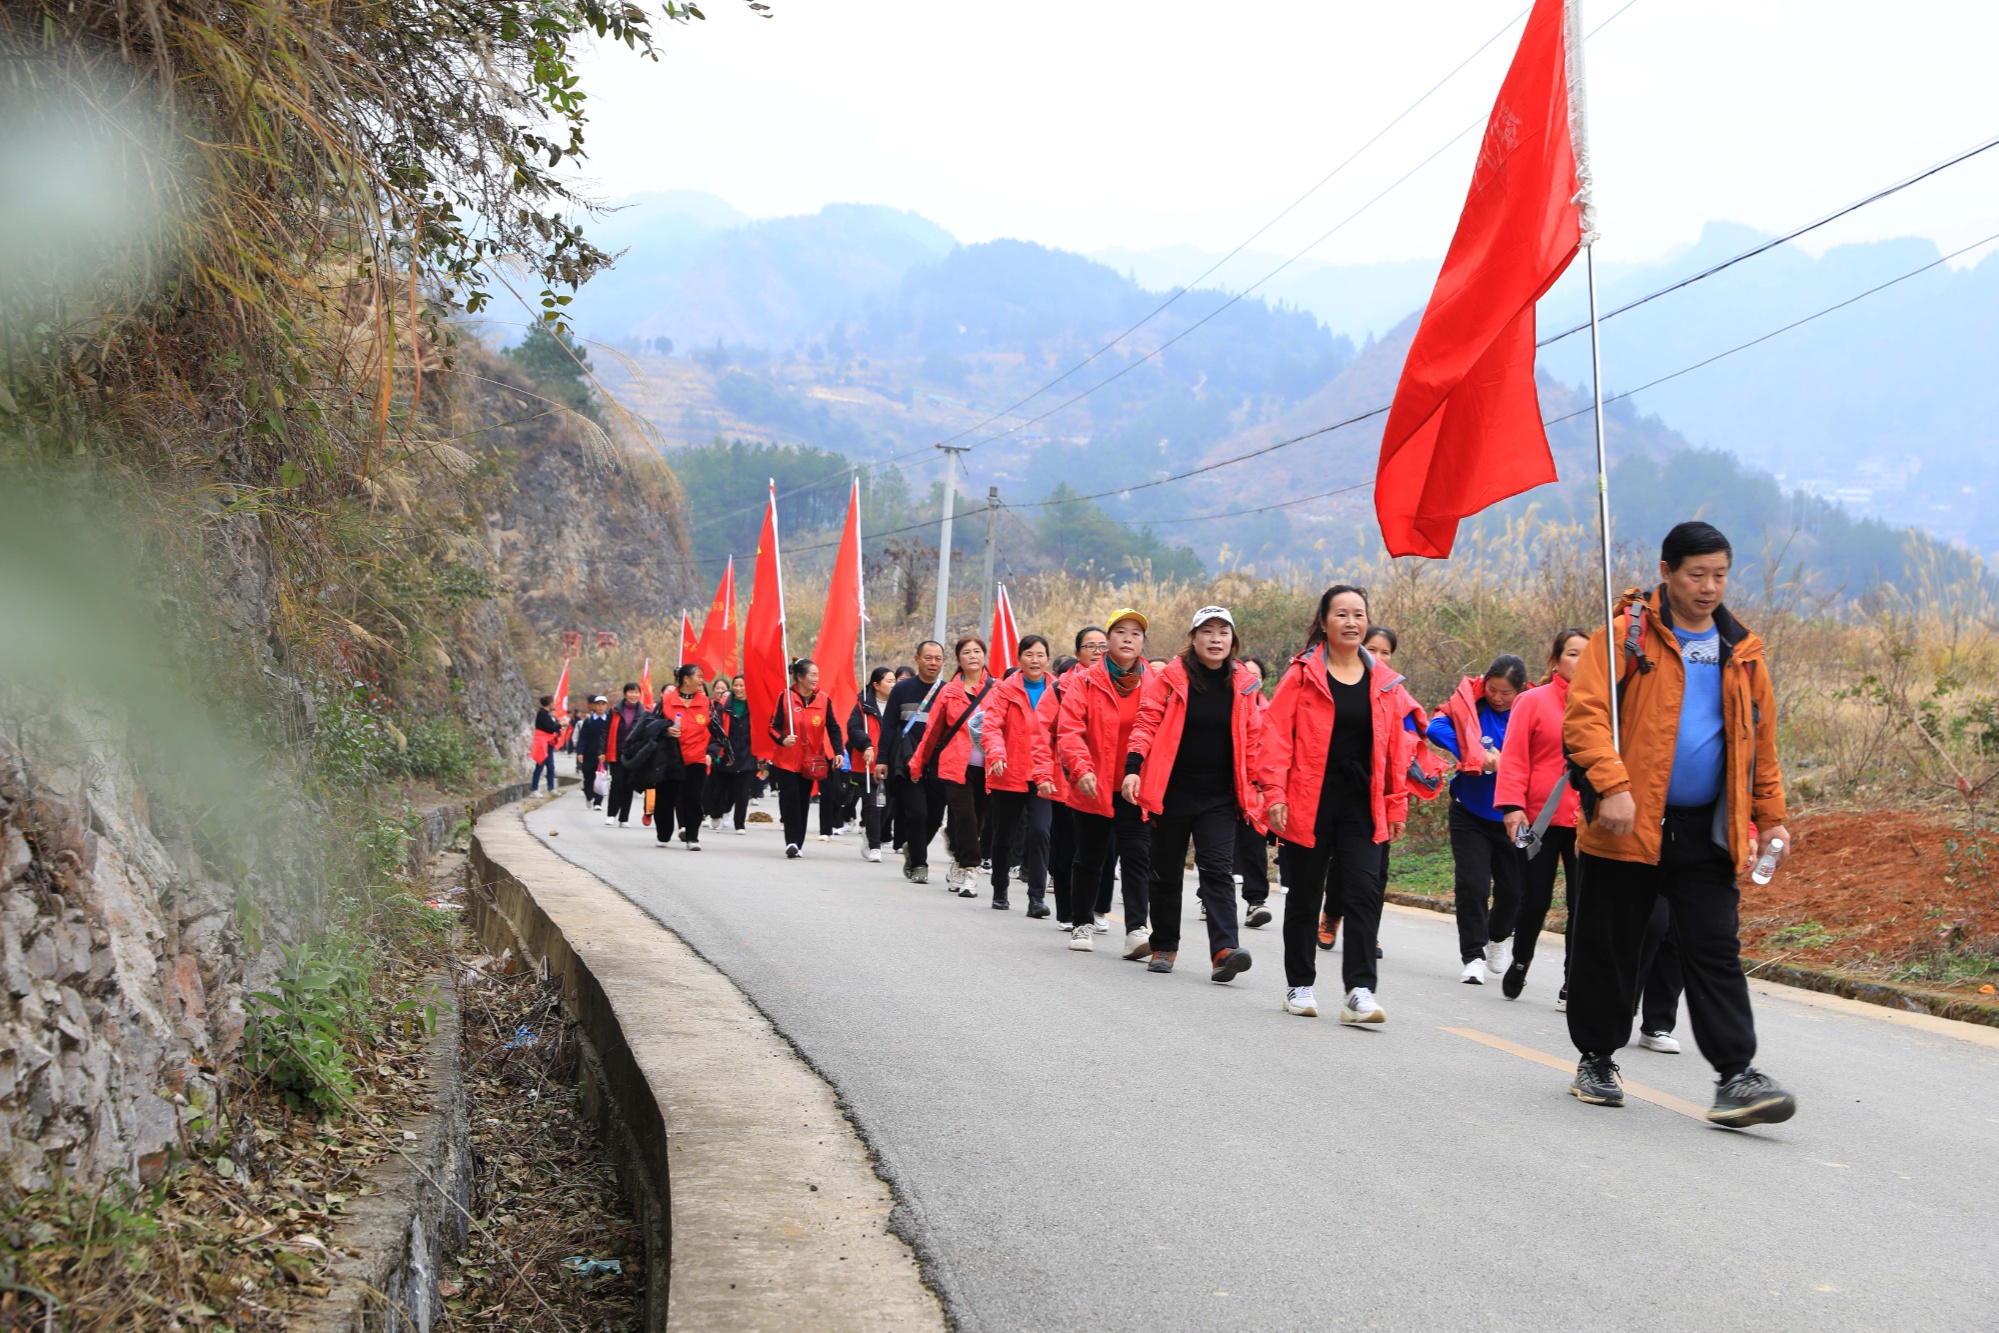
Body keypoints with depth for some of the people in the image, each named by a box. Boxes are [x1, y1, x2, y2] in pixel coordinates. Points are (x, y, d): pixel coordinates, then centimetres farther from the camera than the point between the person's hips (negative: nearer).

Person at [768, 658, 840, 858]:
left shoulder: (824, 699, -1)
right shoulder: (786, 697, -8)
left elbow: (832, 728, 4)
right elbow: (773, 726, -6)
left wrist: (838, 752, -7)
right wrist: (782, 739, -27)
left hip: (811, 762, 3)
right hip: (787, 760, -3)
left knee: (803, 802, 8)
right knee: (790, 800, -10)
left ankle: (798, 843, 16)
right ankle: (792, 842, -10)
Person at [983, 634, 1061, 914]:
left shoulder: (1057, 692, 2)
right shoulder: (1007, 689, 1)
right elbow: (991, 726, -9)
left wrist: (1046, 774, -9)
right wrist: (996, 753, -28)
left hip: (1042, 777, 0)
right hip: (1009, 775, 1)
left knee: (1039, 831, -16)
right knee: (1003, 836, 11)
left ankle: (1037, 897, -10)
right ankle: (1000, 892, 31)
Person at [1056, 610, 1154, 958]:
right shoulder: (1085, 681, -2)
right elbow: (1069, 731, -10)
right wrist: (1081, 768, -25)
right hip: (1092, 788, 0)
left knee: (1137, 856, -10)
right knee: (1089, 859, 12)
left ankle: (1136, 929, -11)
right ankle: (1082, 924, 29)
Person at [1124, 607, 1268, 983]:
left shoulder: (1243, 684, 4)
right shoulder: (1170, 678, -3)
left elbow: (1252, 740, 9)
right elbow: (1147, 724, -7)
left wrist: (1260, 785, 8)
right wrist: (1133, 768, -19)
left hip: (1220, 797, 1)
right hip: (1172, 793, -1)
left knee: (1218, 870, -11)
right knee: (1166, 872, 10)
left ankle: (1224, 950, -21)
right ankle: (1163, 947, 24)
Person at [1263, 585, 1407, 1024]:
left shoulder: (1383, 680, 8)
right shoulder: (1303, 672, -2)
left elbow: (1393, 746, 11)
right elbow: (1277, 732, -6)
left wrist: (1396, 804, 10)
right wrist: (1275, 792, -14)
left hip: (1362, 804, 2)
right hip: (1309, 803, -2)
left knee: (1365, 893, -8)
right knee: (1304, 896, 9)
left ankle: (1359, 991, -7)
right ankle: (1299, 986, 21)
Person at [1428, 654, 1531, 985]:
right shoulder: (1469, 702, -9)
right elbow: (1437, 727, -23)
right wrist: (1475, 754, -30)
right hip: (1470, 813, -1)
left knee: (1512, 889, 11)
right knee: (1472, 886, -9)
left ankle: (1499, 937, 41)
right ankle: (1474, 956, 4)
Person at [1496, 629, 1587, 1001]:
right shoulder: (1534, 701, 0)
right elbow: (1514, 759, -4)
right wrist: (1512, 805, -12)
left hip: (1589, 823, 2)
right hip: (1541, 819, -1)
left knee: (1584, 902, 0)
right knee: (1535, 899, 7)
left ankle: (1573, 982, 9)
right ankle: (1520, 962, 32)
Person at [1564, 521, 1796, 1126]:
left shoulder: (1741, 651, 12)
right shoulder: (1626, 634, -4)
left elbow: (1760, 743, 20)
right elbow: (1584, 713, -13)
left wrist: (1771, 818, 16)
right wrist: (1612, 784, -25)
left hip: (1706, 832, 3)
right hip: (1628, 826, -3)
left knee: (1715, 951, -4)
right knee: (1608, 947, 7)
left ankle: (1737, 1077, -6)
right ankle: (1596, 1060, 24)